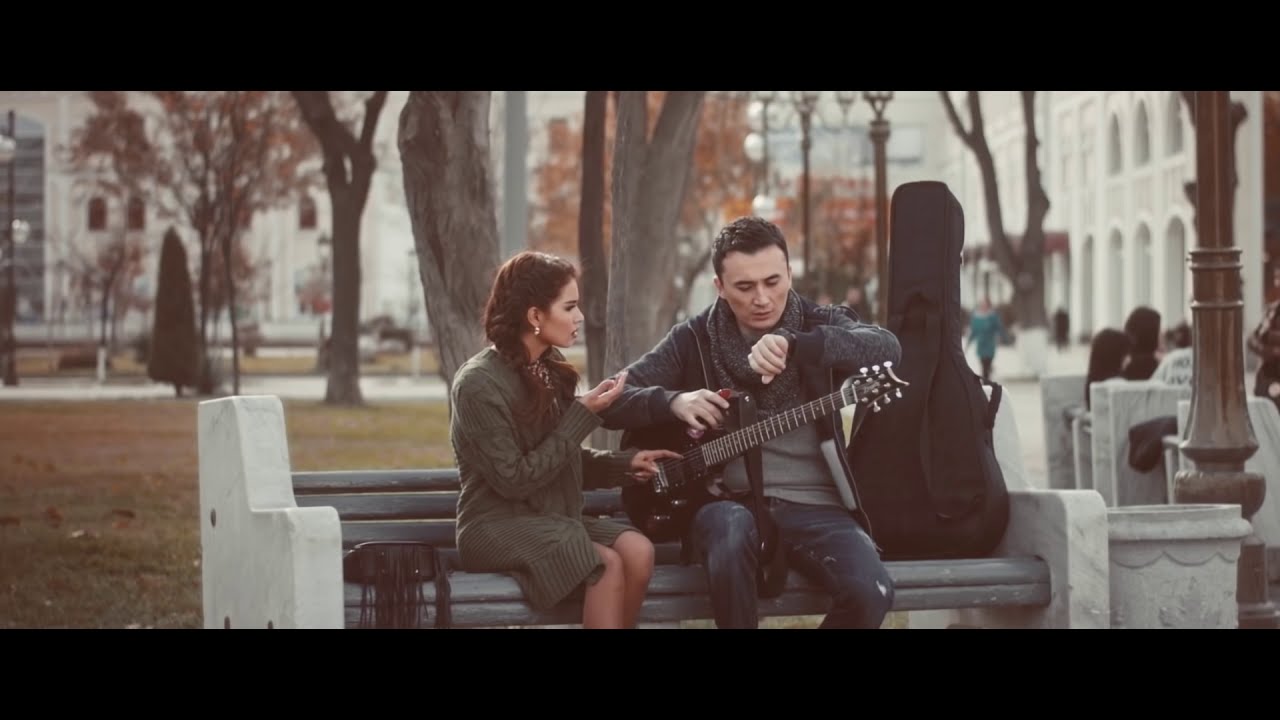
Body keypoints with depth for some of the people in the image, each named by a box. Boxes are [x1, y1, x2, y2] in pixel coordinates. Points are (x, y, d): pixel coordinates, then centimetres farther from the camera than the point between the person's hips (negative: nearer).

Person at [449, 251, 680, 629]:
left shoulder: (548, 372, 8)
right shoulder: (479, 384, -15)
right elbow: (514, 480, -20)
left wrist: (624, 463, 0)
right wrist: (584, 415, -17)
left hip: (551, 518, 7)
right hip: (496, 526, -7)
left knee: (637, 550, -20)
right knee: (606, 564, -28)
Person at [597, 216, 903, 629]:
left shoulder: (820, 325, 5)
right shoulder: (694, 340, 7)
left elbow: (888, 348, -17)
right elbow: (612, 402, 7)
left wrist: (795, 344, -32)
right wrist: (673, 402, -14)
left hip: (814, 506, 1)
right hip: (729, 502, -1)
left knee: (871, 592, -27)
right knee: (731, 527, -39)